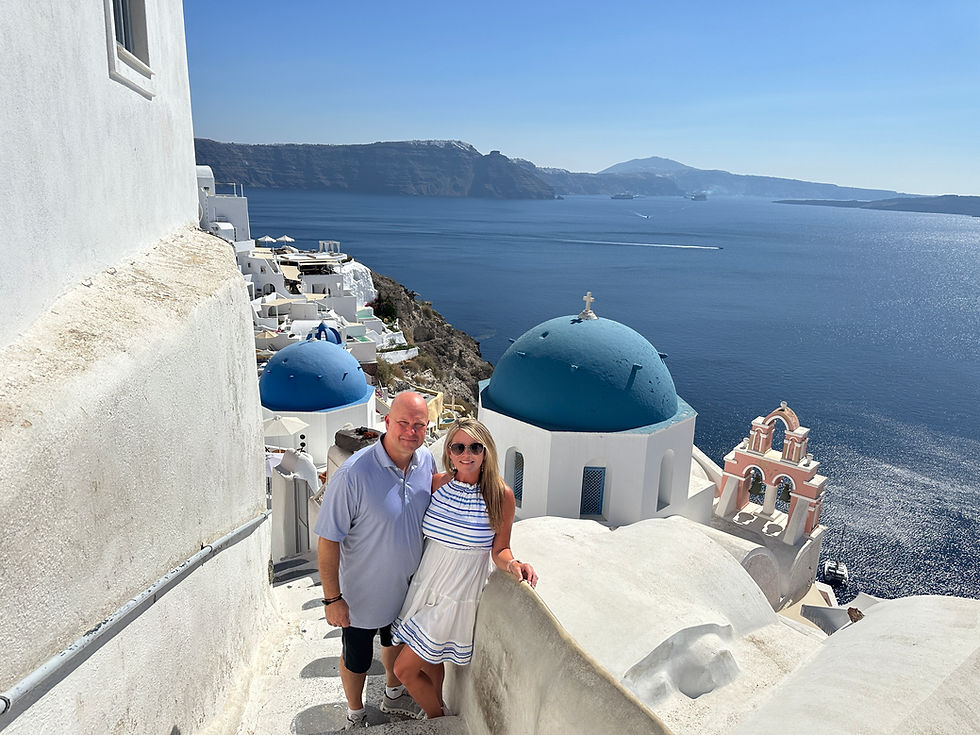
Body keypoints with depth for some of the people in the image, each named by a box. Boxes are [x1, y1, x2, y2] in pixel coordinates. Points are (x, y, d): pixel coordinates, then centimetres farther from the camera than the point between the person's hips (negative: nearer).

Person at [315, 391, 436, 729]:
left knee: (397, 641, 29)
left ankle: (393, 695, 58)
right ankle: (355, 715, 47)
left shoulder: (426, 461, -12)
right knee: (356, 659, 18)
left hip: (408, 586, 5)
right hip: (362, 592, -5)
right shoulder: (354, 473, -31)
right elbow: (328, 540, -23)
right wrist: (332, 598, -19)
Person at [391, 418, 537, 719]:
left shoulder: (500, 494, -15)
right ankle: (438, 712, 49)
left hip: (459, 595, -4)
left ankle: (438, 718, 29)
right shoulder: (437, 483, -5)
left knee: (405, 669, 1)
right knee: (431, 660, 21)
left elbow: (499, 549, -7)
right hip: (425, 584, 4)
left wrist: (512, 564, -27)